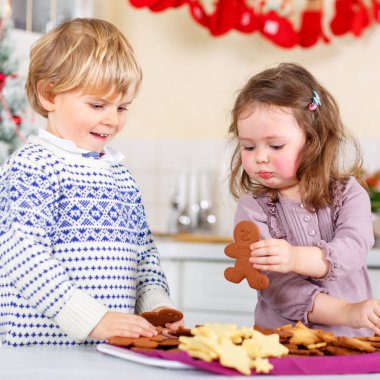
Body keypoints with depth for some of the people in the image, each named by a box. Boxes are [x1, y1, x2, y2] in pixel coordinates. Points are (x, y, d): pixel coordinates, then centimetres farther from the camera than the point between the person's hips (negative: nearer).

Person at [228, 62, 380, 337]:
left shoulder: (347, 193, 6)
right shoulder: (253, 209, 2)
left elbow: (353, 248, -13)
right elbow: (275, 285, -10)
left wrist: (297, 258, -31)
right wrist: (346, 312, -20)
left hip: (352, 343, 1)